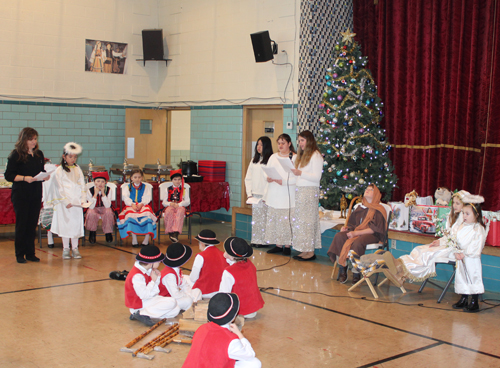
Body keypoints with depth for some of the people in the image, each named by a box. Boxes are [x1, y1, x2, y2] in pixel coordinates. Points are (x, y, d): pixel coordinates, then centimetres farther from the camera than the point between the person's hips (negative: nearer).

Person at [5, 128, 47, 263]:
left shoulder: (39, 154, 10)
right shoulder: (16, 155, -6)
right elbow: (9, 175, -9)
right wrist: (25, 178, -20)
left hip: (36, 194, 5)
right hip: (20, 195, -5)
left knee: (33, 223, 7)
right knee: (21, 223, 0)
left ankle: (30, 253, 15)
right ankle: (20, 254, 10)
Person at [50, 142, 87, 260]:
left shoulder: (77, 169, 10)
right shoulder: (59, 170, -2)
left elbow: (82, 185, 9)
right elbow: (59, 189, -5)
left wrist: (83, 199, -2)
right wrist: (66, 202, -13)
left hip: (77, 203, 3)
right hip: (64, 203, -3)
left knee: (76, 224, 4)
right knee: (65, 225, 1)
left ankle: (75, 248, 13)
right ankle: (66, 249, 10)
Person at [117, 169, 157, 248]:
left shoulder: (146, 187, 15)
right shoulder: (127, 187, 15)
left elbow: (147, 198, 1)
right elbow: (126, 197, 1)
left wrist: (141, 204, -19)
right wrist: (132, 204, -18)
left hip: (143, 205, 0)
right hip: (131, 206, 0)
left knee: (147, 214, -32)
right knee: (130, 214, -34)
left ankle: (147, 238, -27)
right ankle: (134, 239, -32)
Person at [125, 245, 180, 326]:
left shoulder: (147, 270, 4)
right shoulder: (137, 276, -25)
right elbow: (143, 295, -28)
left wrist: (157, 278, -5)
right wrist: (153, 281, -19)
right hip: (140, 304, -10)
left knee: (176, 310, 0)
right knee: (172, 302, -22)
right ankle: (142, 314, -18)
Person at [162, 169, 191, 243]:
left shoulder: (184, 189, 12)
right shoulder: (168, 189, 14)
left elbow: (187, 201, 1)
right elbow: (164, 202, 8)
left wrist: (179, 204, -17)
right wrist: (170, 204, -16)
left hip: (180, 206, -1)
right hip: (170, 206, 1)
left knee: (180, 211, -38)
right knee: (169, 211, -37)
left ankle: (176, 232, -45)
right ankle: (170, 232, -32)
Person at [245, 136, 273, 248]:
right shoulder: (254, 161, 15)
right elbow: (248, 178, 14)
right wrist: (249, 193, 4)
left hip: (266, 195, -6)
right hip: (255, 195, 6)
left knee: (264, 218, -3)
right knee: (255, 218, 8)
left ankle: (263, 241, 3)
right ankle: (255, 240, 14)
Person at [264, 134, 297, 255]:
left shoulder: (295, 158, 0)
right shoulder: (273, 157, 16)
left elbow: (297, 177, -8)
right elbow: (267, 172, 15)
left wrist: (284, 181, -20)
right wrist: (268, 178, -7)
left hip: (288, 196, -5)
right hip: (274, 195, 5)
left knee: (287, 220, -4)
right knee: (274, 220, 5)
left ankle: (287, 246, 4)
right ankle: (278, 245, 13)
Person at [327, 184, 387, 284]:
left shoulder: (379, 210, 0)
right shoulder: (360, 208, 20)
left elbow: (375, 229, -11)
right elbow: (353, 223, 24)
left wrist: (356, 233, -19)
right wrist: (347, 227, -1)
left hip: (372, 235, -6)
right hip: (357, 232, 6)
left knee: (357, 242, -38)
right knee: (339, 237, -23)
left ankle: (356, 274, -23)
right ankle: (343, 270, -20)